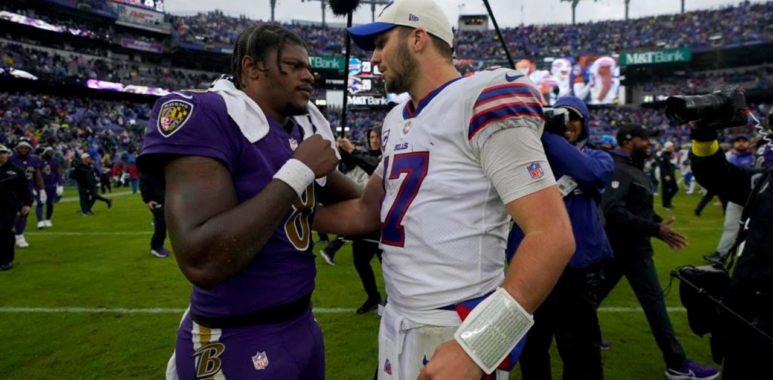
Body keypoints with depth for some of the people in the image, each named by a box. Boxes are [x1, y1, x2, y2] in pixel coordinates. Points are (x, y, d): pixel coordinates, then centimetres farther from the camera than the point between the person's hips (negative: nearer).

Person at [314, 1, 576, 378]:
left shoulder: (481, 103, -16)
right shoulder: (397, 122, 10)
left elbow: (552, 236, -22)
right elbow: (368, 212, 18)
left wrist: (474, 348, -25)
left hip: (456, 335, -8)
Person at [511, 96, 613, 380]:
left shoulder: (599, 158, 6)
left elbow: (591, 173, -19)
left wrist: (546, 134, -24)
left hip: (577, 265, -2)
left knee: (579, 352, 8)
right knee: (530, 348, 16)